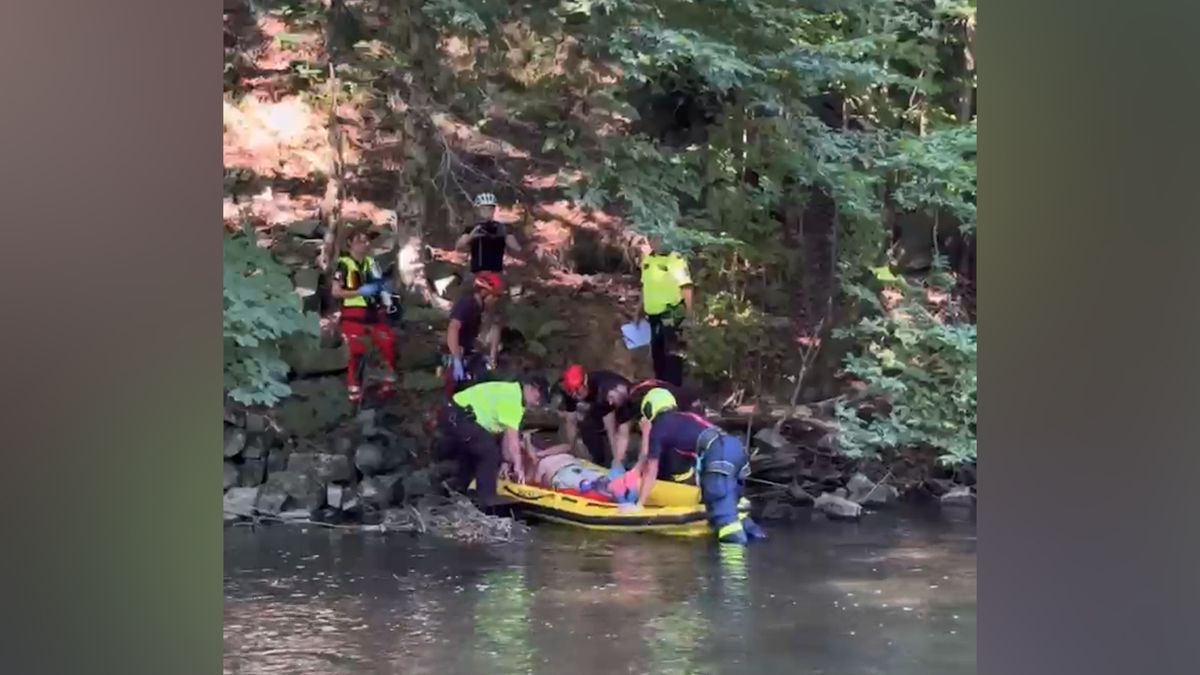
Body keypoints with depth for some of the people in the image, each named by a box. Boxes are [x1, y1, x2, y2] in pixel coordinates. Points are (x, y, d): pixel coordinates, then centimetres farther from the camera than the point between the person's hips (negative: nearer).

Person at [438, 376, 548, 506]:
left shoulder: (509, 392, 20)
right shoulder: (514, 397, -12)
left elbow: (505, 433, 20)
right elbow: (512, 436, -13)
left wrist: (507, 462, 17)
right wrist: (518, 466, -7)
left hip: (451, 415, 11)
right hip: (457, 417, -11)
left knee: (469, 455, 25)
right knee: (490, 454, -7)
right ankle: (485, 504, -4)